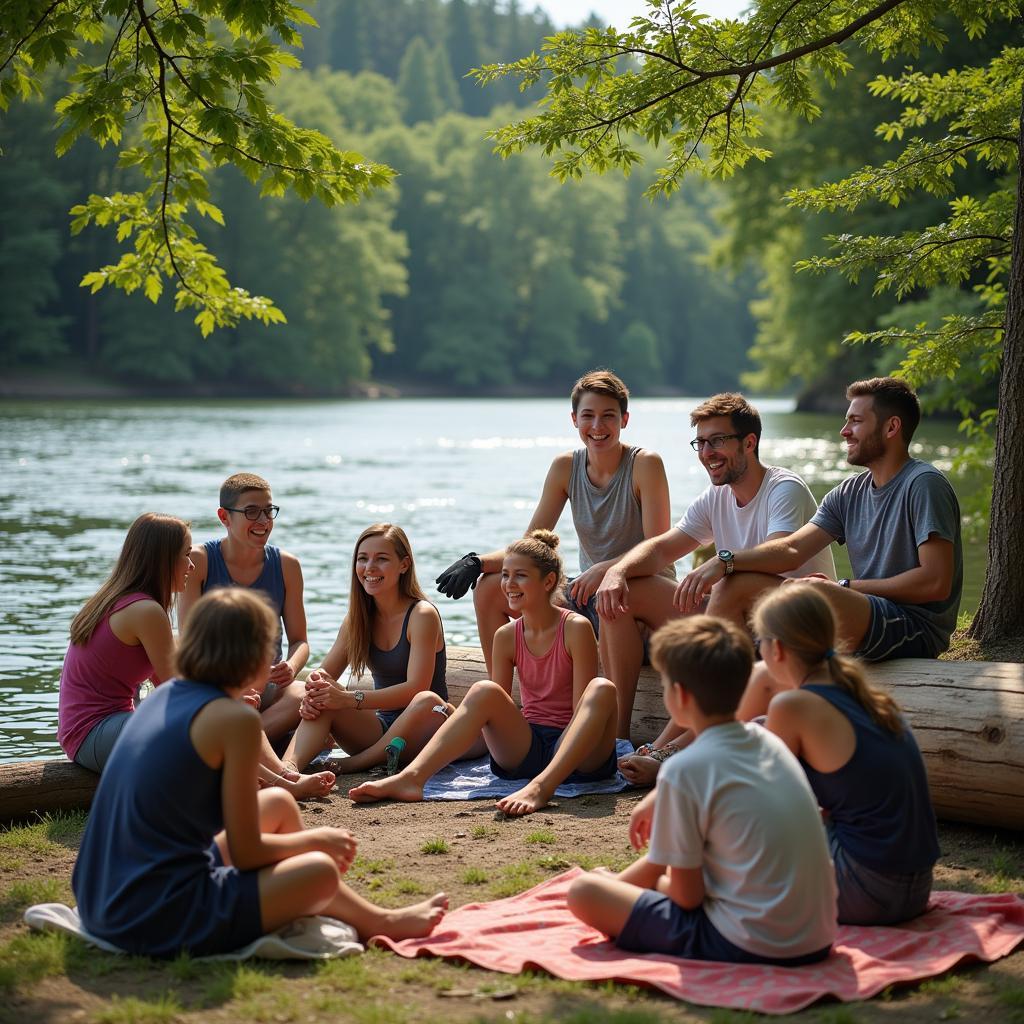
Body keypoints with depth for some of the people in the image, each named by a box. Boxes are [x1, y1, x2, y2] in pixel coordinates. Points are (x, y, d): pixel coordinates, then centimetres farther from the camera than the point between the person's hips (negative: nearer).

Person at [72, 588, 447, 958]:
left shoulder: (165, 695, 9)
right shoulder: (236, 718, -15)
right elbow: (245, 853, -11)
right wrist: (316, 840, 7)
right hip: (158, 922, -9)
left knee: (279, 804, 21)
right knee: (320, 872, 0)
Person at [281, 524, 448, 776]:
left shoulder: (422, 615, -13)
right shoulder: (358, 618, 7)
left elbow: (416, 689, -22)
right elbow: (324, 673, 4)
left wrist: (350, 699, -30)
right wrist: (315, 689, -22)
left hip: (423, 728, -5)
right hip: (380, 725, 5)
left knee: (429, 701, -37)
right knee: (321, 704, -19)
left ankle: (361, 762, -28)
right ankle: (288, 767, -43)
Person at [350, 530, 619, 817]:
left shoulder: (575, 628, -8)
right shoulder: (507, 637, 7)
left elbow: (582, 712, -14)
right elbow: (497, 707, 10)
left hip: (578, 754, -4)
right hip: (526, 747, 4)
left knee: (602, 689, -32)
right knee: (484, 691, -22)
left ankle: (540, 787, -49)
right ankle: (410, 777, -36)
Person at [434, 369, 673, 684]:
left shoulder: (645, 464, -12)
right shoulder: (566, 467, 2)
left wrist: (605, 570, -34)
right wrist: (478, 561, -15)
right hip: (589, 592, 6)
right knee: (488, 588, -2)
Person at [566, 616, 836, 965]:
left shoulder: (684, 769, -14)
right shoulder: (768, 741, 8)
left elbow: (687, 895, -9)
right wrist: (657, 800, 31)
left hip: (749, 947, -8)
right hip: (817, 940, 8)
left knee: (583, 891, -3)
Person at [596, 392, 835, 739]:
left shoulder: (785, 489, -10)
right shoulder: (715, 500, 12)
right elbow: (660, 547, 6)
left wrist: (723, 561, -44)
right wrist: (617, 571, -15)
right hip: (734, 619, 8)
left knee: (733, 585, -40)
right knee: (620, 595, -2)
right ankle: (617, 733, -13)